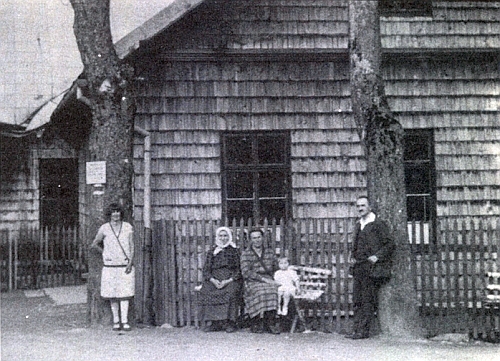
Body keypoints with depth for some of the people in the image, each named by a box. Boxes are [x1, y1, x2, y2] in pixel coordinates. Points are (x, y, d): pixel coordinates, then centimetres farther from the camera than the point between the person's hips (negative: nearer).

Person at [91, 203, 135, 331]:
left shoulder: (128, 227, 3)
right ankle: (116, 321, 11)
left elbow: (132, 246, 4)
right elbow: (95, 244, 14)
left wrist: (130, 261, -7)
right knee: (112, 295, 3)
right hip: (110, 267, 0)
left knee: (125, 293, -6)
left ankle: (125, 321, -6)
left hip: (125, 266, 0)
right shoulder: (104, 228, 2)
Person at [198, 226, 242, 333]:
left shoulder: (234, 251, 10)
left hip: (230, 279, -2)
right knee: (205, 291, -26)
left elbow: (238, 270, 3)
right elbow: (206, 269, 10)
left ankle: (230, 323, -28)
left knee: (231, 292, -33)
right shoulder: (212, 251, 17)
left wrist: (228, 281, -13)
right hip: (214, 279, 2)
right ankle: (215, 323, -23)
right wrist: (213, 280, -10)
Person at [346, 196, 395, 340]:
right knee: (357, 300, 6)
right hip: (359, 268, 8)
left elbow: (389, 244, -7)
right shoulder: (359, 224, 18)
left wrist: (377, 256, -15)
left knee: (368, 301, -5)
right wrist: (354, 257, 15)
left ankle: (363, 330, -4)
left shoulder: (378, 224, -5)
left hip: (371, 267, -8)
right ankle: (356, 329, 8)